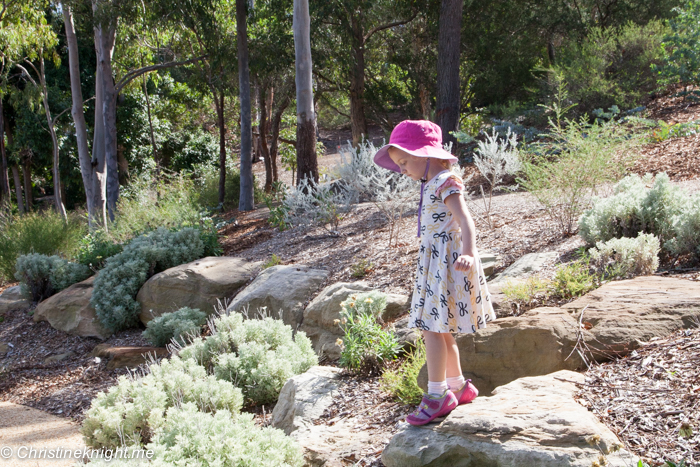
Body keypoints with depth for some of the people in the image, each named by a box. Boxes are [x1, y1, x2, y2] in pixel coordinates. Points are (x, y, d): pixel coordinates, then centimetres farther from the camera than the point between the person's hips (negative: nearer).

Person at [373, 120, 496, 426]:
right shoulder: (431, 185, 15)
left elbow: (464, 219, -28)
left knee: (432, 327, -10)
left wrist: (468, 253, -43)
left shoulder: (445, 183, -14)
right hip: (433, 262, 10)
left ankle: (437, 394, -4)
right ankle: (457, 386, 26)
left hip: (447, 262, -10)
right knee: (439, 329, 14)